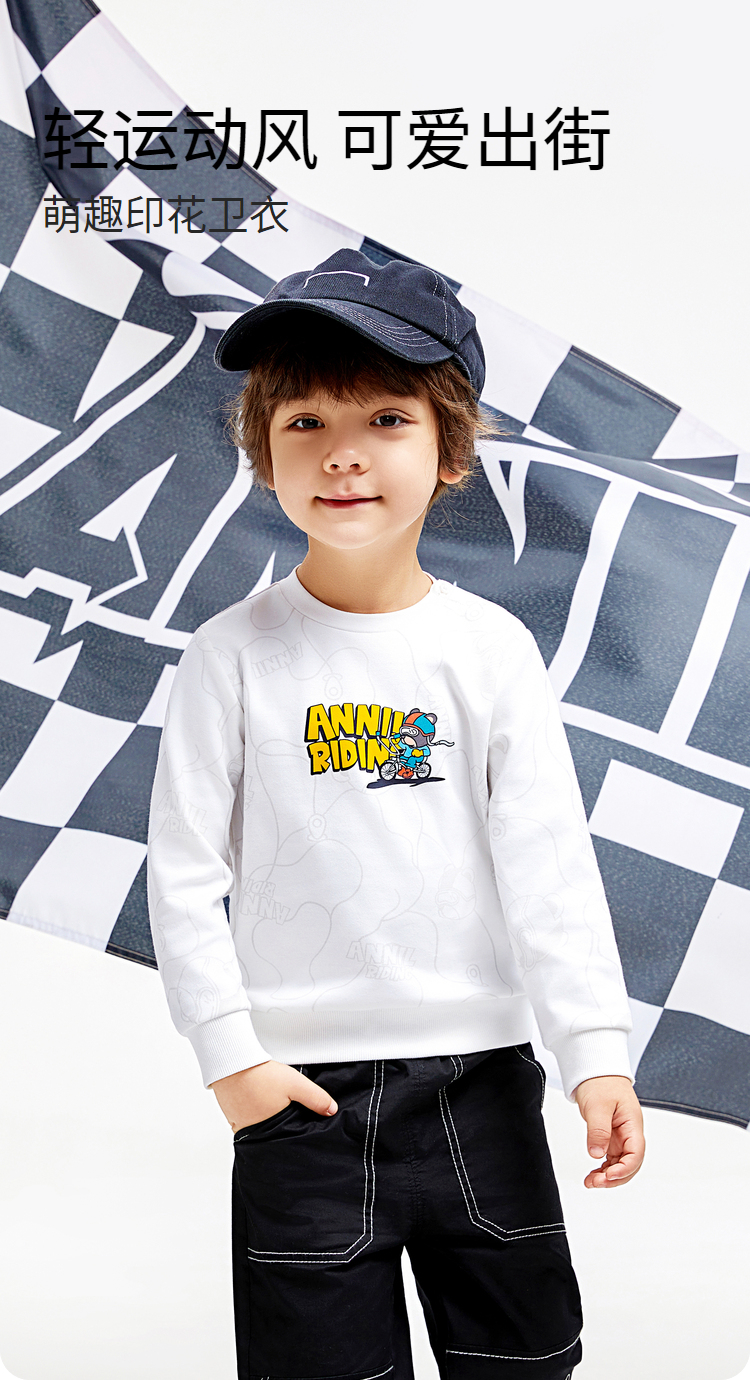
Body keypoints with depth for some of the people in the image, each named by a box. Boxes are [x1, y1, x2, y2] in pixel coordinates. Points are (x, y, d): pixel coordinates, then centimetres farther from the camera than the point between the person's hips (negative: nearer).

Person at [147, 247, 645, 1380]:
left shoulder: (492, 649, -2)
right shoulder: (234, 657, -5)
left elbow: (551, 865, -4)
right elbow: (185, 875, -3)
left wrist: (597, 1053, -8)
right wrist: (230, 1056, -6)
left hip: (483, 1074, 2)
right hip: (305, 1089, -1)